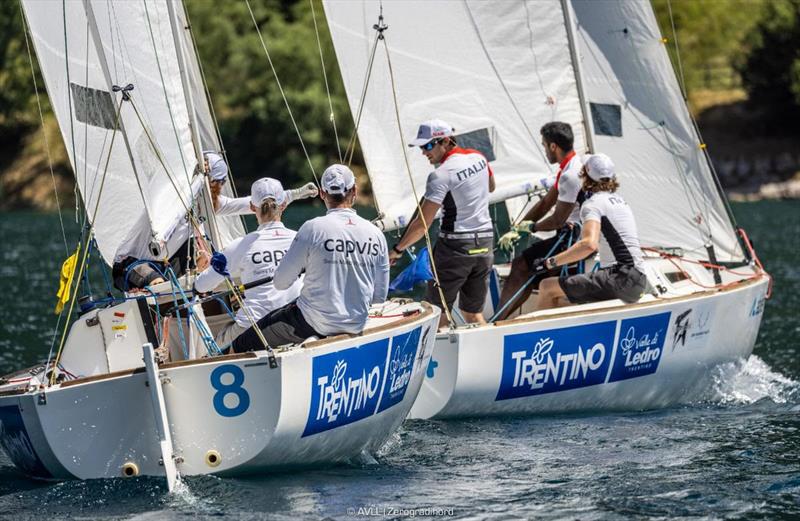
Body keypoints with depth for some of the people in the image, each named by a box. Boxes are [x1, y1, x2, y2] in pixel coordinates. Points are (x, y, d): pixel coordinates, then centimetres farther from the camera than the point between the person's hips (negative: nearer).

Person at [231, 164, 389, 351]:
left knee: (242, 345, 7)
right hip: (356, 325, 5)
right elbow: (380, 296, 5)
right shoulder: (376, 234, -1)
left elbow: (280, 283, -6)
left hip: (314, 323, -5)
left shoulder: (313, 229, -13)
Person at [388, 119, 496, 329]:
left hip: (455, 246, -7)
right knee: (473, 313, 14)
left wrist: (398, 249, -7)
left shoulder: (441, 175, -17)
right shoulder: (478, 157, 4)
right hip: (485, 243, 7)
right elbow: (490, 187, 27)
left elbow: (423, 223, -16)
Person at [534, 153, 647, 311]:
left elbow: (590, 244, -25)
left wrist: (551, 262, -20)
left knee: (547, 287, -10)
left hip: (621, 278, -9)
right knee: (559, 301, 14)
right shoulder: (618, 199, 22)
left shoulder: (593, 203, -7)